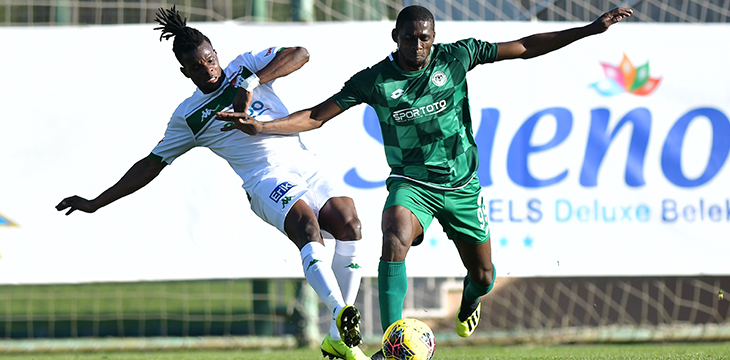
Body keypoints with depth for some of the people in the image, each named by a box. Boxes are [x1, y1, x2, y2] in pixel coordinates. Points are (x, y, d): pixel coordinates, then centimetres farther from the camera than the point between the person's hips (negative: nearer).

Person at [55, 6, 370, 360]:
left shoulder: (244, 66, 15)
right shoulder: (188, 116, 11)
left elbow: (299, 55, 4)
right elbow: (151, 165, 18)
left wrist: (253, 82, -9)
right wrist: (95, 204, 17)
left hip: (303, 164, 3)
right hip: (266, 180, -3)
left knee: (348, 224, -20)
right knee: (308, 227, -32)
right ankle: (341, 314, -53)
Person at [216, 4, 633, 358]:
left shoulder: (456, 57, -8)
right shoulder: (375, 80, -11)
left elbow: (525, 47, -2)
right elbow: (317, 116, -7)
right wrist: (262, 126, -20)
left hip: (462, 185, 2)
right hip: (411, 183, -2)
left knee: (483, 276, 11)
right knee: (395, 242, -33)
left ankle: (470, 300, 53)